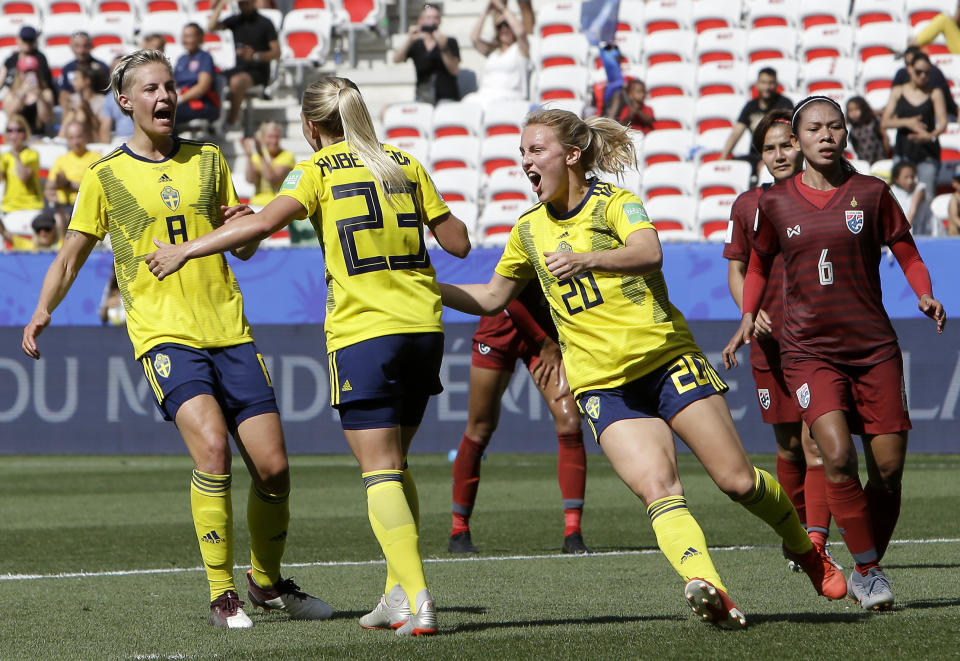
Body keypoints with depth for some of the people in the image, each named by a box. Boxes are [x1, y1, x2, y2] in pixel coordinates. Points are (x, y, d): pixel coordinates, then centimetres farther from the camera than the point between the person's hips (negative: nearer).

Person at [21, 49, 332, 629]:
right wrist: (43, 311, -3)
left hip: (228, 331, 4)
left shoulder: (208, 159, 14)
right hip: (164, 335, -4)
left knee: (273, 467, -1)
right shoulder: (106, 177, 6)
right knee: (212, 447, -25)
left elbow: (245, 246, 18)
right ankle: (222, 593, -14)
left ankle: (268, 580, 23)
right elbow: (71, 256, 13)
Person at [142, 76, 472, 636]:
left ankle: (418, 599, -19)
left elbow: (264, 222, -16)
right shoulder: (404, 163, 13)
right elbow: (458, 243, 13)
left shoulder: (319, 169, -1)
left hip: (363, 333, -5)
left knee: (381, 474, -6)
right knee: (396, 466, 18)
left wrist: (185, 251, -8)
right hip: (424, 327, 5)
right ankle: (399, 593, 16)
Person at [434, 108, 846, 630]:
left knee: (738, 480, -2)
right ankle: (705, 585, -39)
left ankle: (805, 551, 24)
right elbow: (491, 298, 25)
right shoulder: (529, 230, 12)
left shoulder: (614, 203, -5)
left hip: (666, 357, -3)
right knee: (656, 487, -22)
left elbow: (648, 253, -27)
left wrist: (586, 260, -45)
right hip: (602, 385, 3)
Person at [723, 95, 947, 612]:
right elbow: (758, 263, 21)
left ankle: (866, 571, 16)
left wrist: (925, 296, -8)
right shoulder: (775, 203, 5)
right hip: (808, 350, -1)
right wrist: (748, 318, 9)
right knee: (837, 455, -21)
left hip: (874, 345, 1)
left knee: (889, 466, -3)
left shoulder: (871, 193, 2)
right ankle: (866, 569, -8)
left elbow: (907, 254, 10)